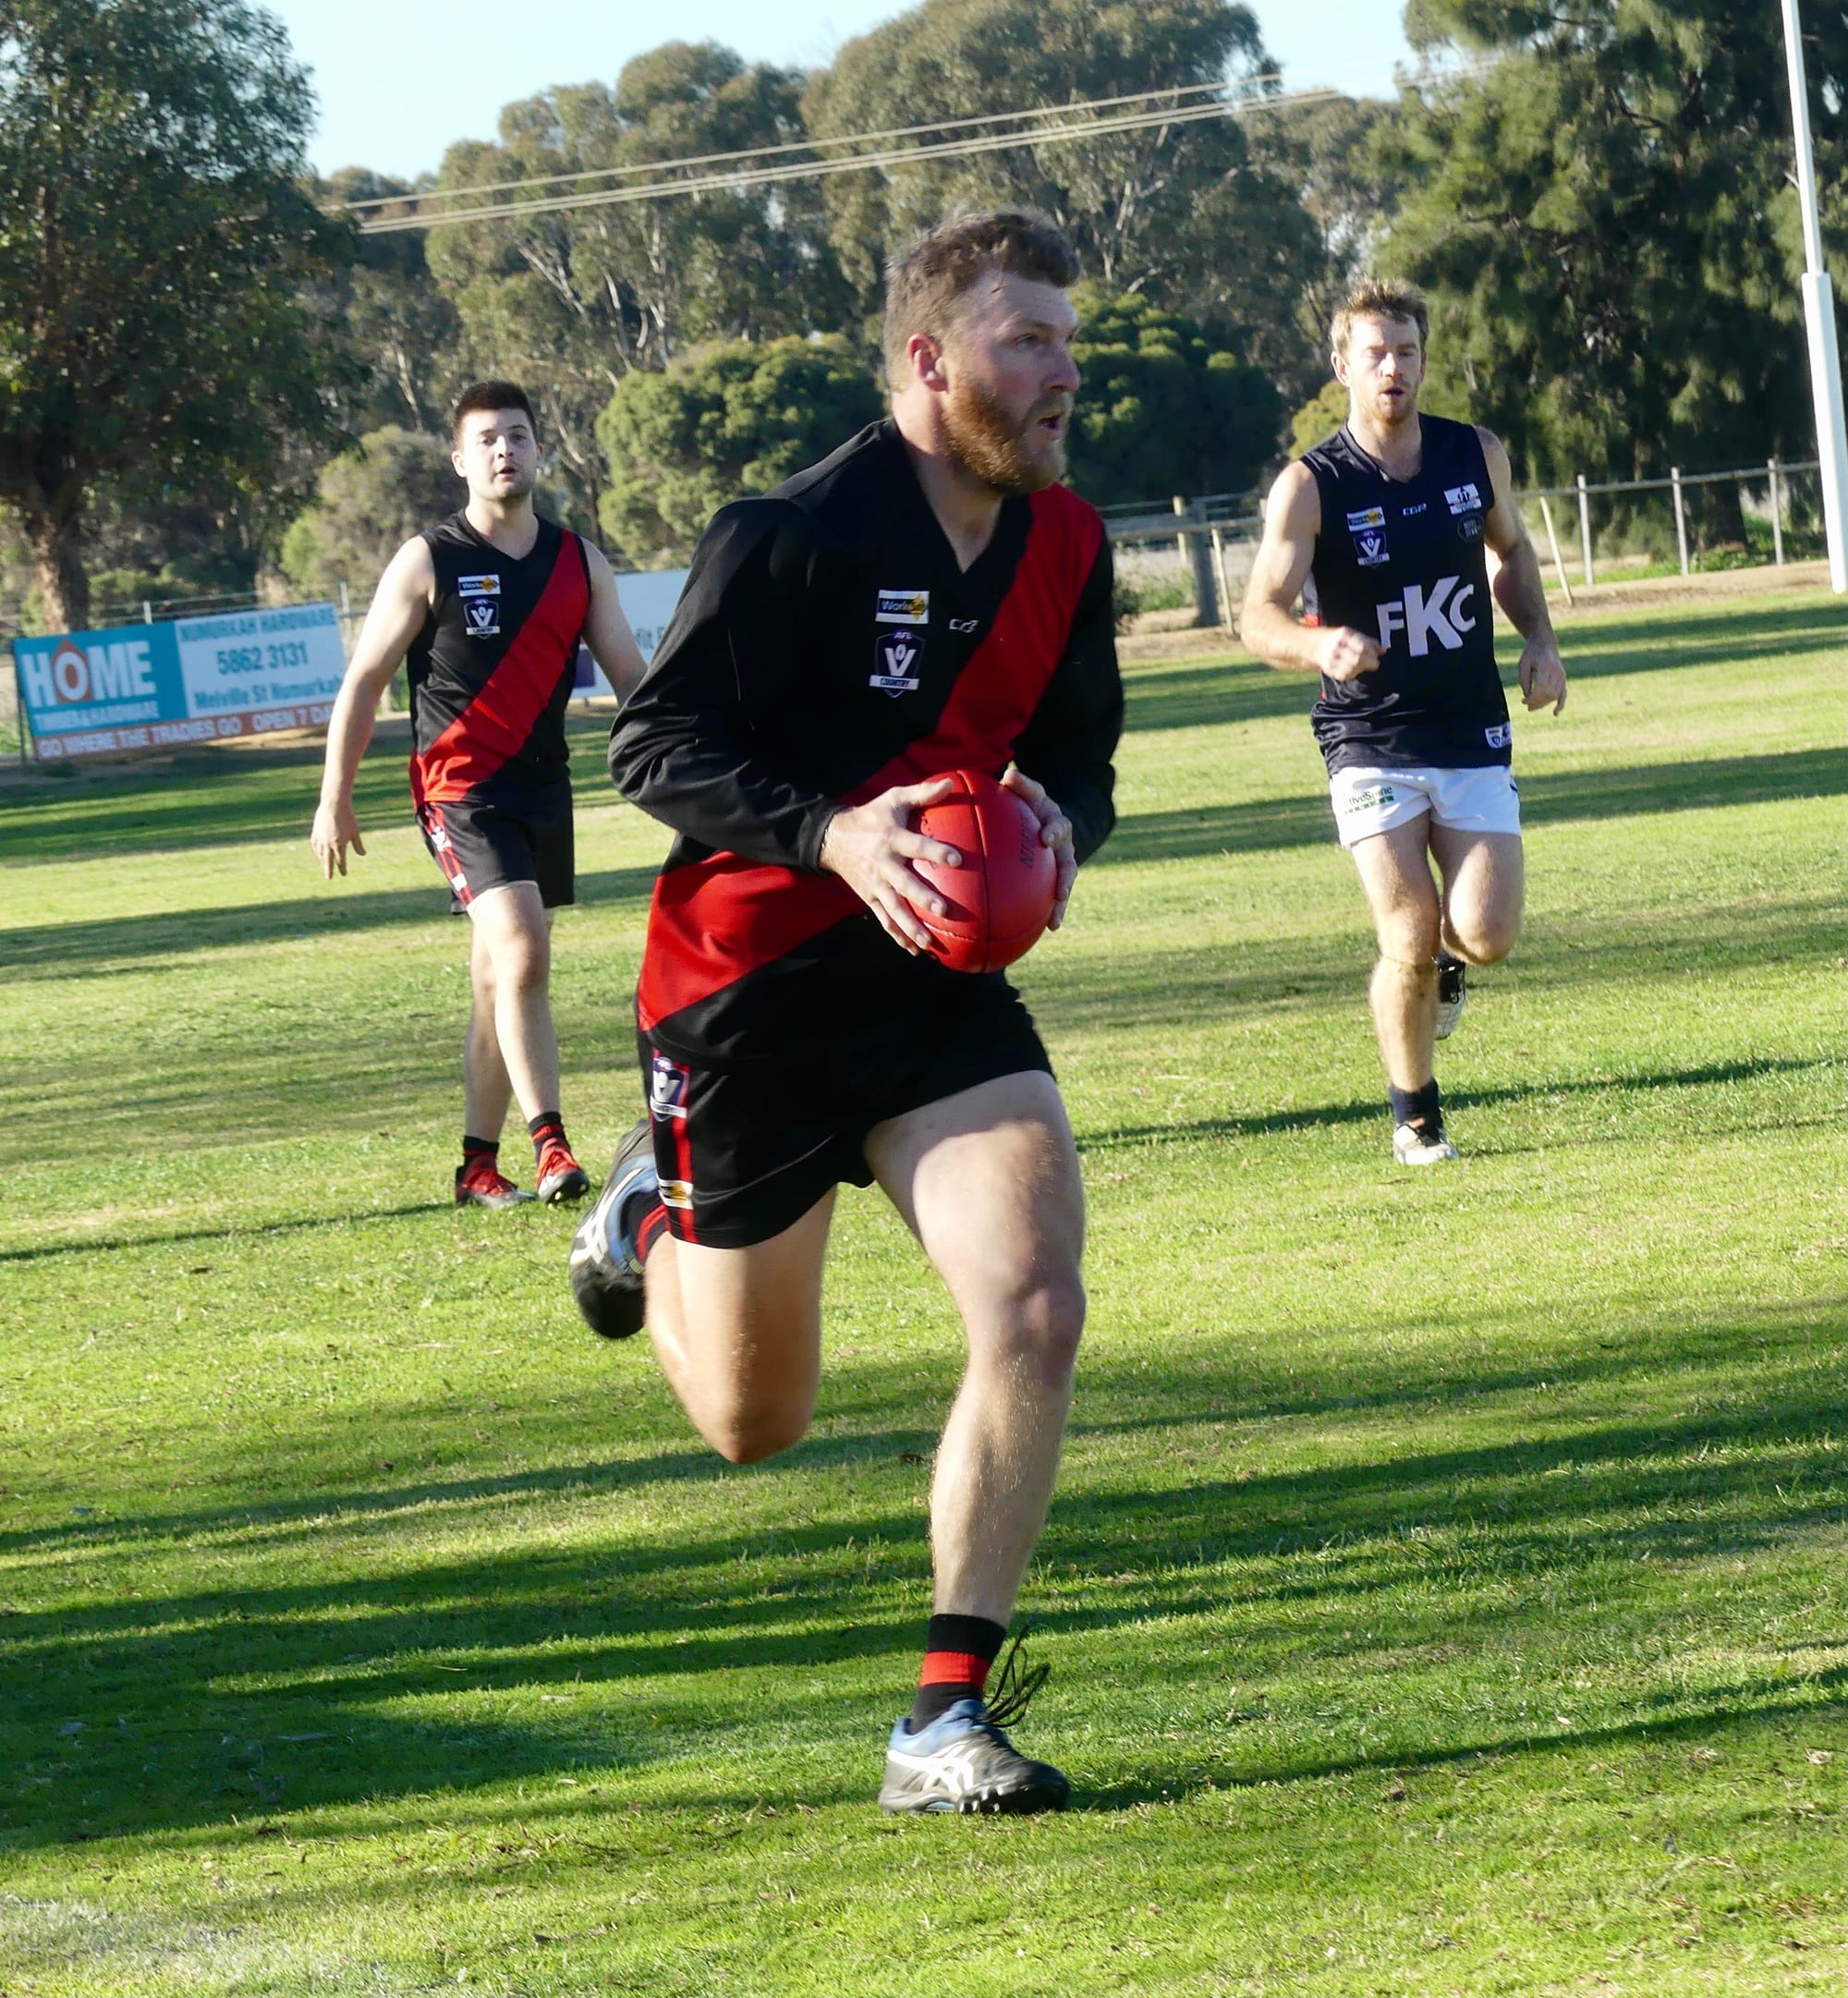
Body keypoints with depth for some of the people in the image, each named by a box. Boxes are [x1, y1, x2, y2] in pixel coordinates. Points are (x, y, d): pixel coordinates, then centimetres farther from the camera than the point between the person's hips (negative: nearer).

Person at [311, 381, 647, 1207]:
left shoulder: (578, 562, 9)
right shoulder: (428, 561, -5)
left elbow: (629, 674, 12)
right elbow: (364, 680, -2)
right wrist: (334, 798, -5)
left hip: (543, 790, 5)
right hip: (460, 790, -5)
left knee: (500, 983, 10)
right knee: (520, 956, -21)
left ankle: (479, 1166, 18)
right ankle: (549, 1148, -23)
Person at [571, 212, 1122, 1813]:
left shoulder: (1065, 548, 2)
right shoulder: (795, 534, -17)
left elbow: (1079, 762, 12)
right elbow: (654, 746, -17)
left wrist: (1058, 824, -12)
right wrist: (835, 834, -30)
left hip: (939, 986, 5)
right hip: (749, 1002, -4)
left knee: (1036, 1318, -19)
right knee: (752, 1426, 9)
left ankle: (947, 1721, -10)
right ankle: (654, 1217, 45)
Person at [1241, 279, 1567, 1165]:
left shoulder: (1476, 456, 1)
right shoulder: (1309, 486, -11)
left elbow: (1513, 551, 21)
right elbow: (1259, 615, -20)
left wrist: (1540, 641, 4)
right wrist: (1317, 645, -41)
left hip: (1474, 737, 3)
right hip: (1371, 746, -3)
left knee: (1486, 936, -11)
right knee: (1409, 943, -10)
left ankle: (1443, 954, 28)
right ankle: (1415, 1116, 14)